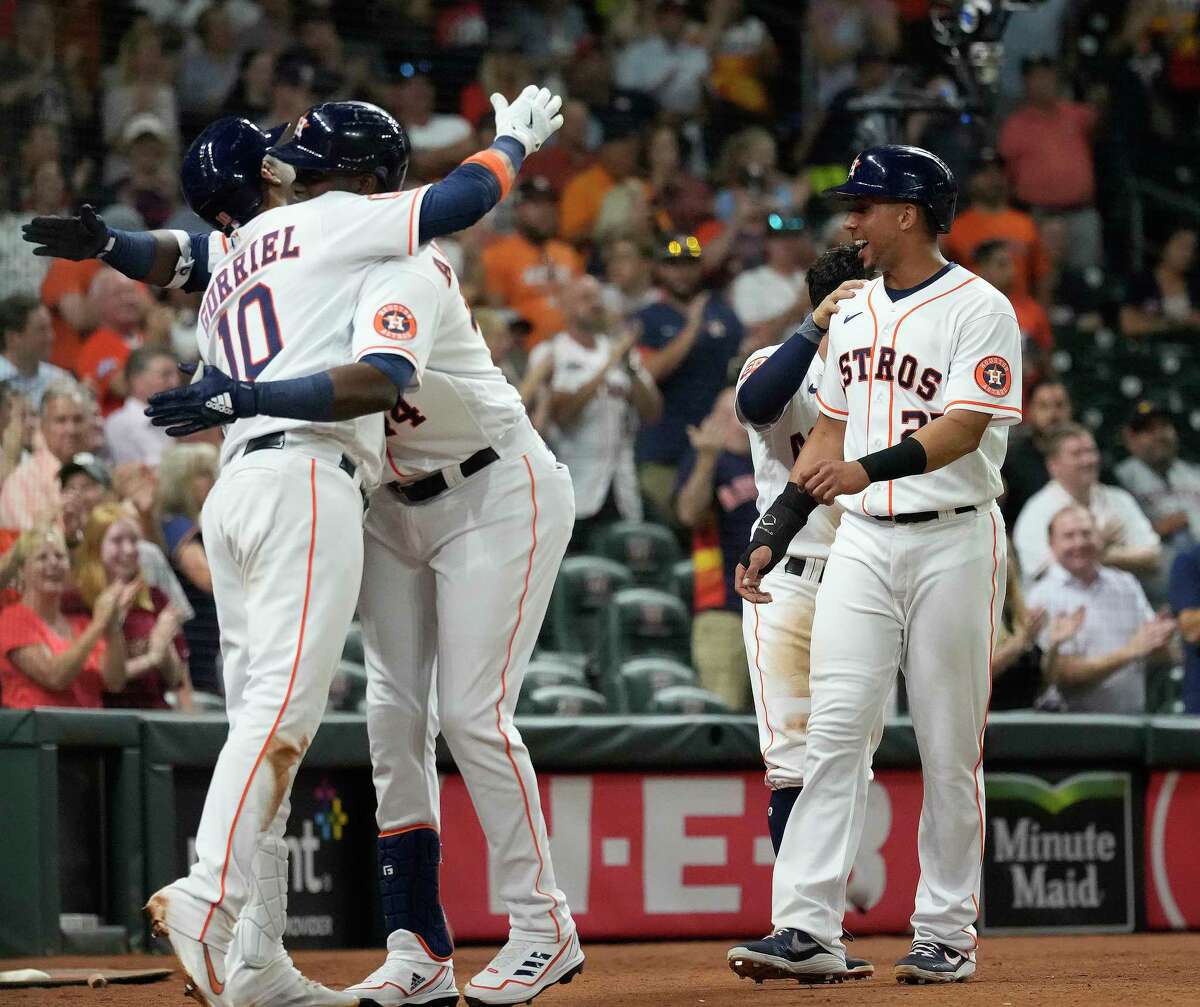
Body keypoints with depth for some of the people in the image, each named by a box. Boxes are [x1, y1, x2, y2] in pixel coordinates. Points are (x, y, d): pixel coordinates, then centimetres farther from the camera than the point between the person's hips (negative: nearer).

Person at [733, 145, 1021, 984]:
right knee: (833, 732, -6)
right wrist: (774, 536, 12)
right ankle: (809, 929, -11)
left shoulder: (979, 310, -7)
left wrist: (872, 468, -34)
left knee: (951, 748, 0)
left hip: (953, 542, -6)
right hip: (863, 540, 6)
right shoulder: (854, 313, 15)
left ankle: (948, 935, 9)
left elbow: (964, 428, -19)